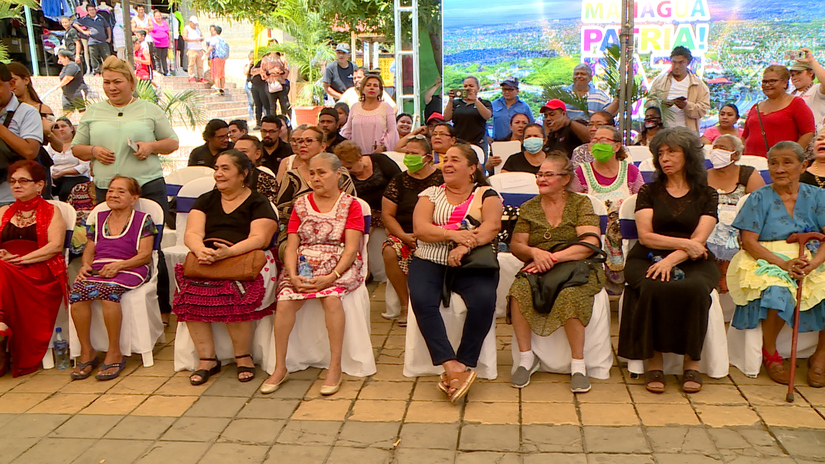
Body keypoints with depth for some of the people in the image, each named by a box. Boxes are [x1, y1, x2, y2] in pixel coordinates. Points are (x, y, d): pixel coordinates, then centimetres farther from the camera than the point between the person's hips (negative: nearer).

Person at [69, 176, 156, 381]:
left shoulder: (143, 220, 8)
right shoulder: (98, 219, 24)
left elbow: (145, 255, -2)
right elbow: (89, 250, 22)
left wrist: (118, 265, -16)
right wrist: (85, 265, -1)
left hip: (129, 270, -4)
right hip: (97, 270, 5)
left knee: (108, 290, -37)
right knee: (77, 291, -29)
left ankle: (115, 354, -24)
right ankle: (86, 352, -16)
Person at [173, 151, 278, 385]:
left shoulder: (258, 203, 7)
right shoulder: (205, 201, 20)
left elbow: (260, 238, -8)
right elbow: (191, 234, 8)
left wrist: (229, 251, -25)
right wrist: (201, 250, -16)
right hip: (206, 262, 4)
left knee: (234, 295, -33)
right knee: (191, 292, -27)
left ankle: (243, 356, -12)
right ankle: (207, 358, -15)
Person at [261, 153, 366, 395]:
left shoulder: (351, 204, 4)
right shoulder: (301, 204, 14)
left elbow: (351, 248, -7)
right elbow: (291, 247, 6)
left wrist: (330, 277, -21)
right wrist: (293, 275, -13)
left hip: (339, 266, -3)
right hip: (303, 266, 3)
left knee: (331, 297, -34)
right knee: (285, 300, -25)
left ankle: (335, 367, -23)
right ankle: (280, 368, -12)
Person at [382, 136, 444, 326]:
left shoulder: (441, 179, 5)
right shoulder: (399, 180, 11)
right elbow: (387, 214, 7)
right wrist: (404, 236, -9)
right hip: (404, 234, 2)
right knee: (390, 251, -30)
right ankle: (405, 305, -15)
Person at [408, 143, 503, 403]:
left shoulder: (486, 195, 12)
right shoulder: (430, 194, 16)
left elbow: (492, 226, -7)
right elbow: (420, 228, -1)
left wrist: (466, 246, -24)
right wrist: (453, 235, -18)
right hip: (430, 262, 2)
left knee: (484, 300, -31)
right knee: (422, 299, -29)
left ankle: (464, 365, -20)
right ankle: (454, 368, -29)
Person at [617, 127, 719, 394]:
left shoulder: (706, 195, 11)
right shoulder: (649, 192, 13)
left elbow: (699, 240, -2)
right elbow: (645, 236, 1)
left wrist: (671, 259, -18)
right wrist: (684, 243, -9)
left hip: (692, 262, 0)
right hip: (648, 259, 0)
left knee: (694, 289, -33)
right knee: (652, 288, -33)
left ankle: (692, 362, -17)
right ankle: (654, 362, -21)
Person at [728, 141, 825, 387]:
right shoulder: (759, 198, 4)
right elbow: (749, 242, -6)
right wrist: (783, 264, -20)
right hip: (767, 262, -3)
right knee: (777, 292, -35)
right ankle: (769, 353, -7)